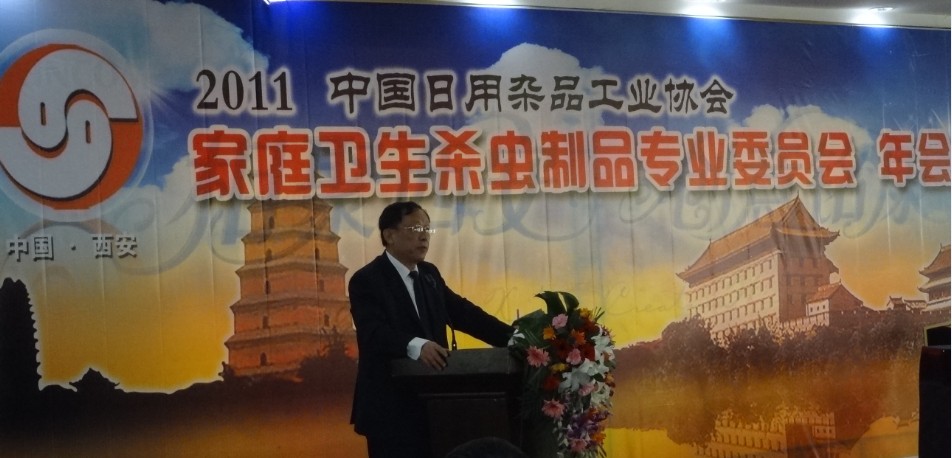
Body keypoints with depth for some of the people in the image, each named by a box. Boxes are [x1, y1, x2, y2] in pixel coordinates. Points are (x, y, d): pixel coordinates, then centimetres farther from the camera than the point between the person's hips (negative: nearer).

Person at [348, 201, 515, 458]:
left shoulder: (429, 274, 15)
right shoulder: (367, 280, -10)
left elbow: (462, 312, 10)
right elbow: (374, 332, -24)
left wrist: (512, 337, -4)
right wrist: (415, 346, -43)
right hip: (390, 410, -7)